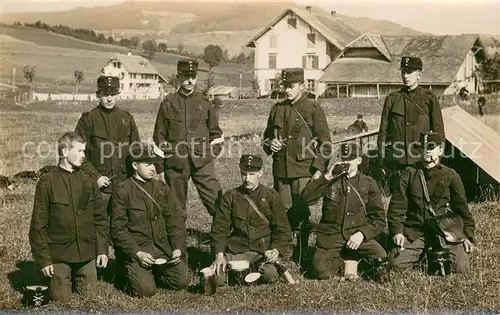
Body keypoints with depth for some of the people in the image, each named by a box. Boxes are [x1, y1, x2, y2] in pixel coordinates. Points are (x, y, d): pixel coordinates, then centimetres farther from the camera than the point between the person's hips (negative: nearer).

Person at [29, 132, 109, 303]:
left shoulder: (88, 181, 4)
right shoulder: (47, 182, -7)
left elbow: (100, 217, 8)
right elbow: (38, 224, -6)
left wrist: (102, 249, 1)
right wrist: (43, 259, -8)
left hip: (87, 254, 3)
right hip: (59, 255, -3)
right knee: (62, 300, 3)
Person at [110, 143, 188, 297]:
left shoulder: (162, 188, 10)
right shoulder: (122, 191, -5)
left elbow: (175, 220, 9)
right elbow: (118, 229, -8)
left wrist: (177, 248, -6)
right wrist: (137, 253, -18)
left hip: (163, 246, 5)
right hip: (136, 248, -4)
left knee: (181, 281, -11)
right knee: (146, 289, -21)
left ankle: (154, 272, 18)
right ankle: (132, 273, 13)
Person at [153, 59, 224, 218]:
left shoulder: (204, 102, 7)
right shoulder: (168, 103, 5)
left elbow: (215, 132, 14)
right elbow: (159, 135, 9)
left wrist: (212, 153, 4)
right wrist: (161, 164, 7)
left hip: (202, 162, 0)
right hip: (175, 163, 0)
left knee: (217, 203, -8)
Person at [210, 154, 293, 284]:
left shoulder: (271, 196, 5)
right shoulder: (230, 196, 8)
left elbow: (283, 229, 5)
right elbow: (219, 227, 5)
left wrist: (276, 250, -14)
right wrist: (219, 254, -10)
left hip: (263, 250, -1)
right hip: (236, 251, 1)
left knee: (271, 276, -29)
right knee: (217, 278, -21)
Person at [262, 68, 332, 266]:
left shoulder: (313, 109, -2)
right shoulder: (277, 109, 12)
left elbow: (324, 142, -3)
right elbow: (267, 135, 23)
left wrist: (319, 168, -10)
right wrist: (270, 144, 0)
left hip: (304, 170, -4)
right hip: (281, 170, 4)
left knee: (301, 212, -2)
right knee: (283, 212, 6)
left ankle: (302, 253, 8)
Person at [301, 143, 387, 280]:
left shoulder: (369, 184, 7)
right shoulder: (330, 181, 8)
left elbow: (379, 219, 4)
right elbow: (306, 197, -8)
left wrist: (362, 233, -13)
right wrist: (326, 177, -16)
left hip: (357, 234, 1)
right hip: (331, 236, 0)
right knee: (322, 272, -23)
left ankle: (353, 260, 7)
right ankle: (341, 260, 10)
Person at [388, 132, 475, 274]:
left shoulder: (450, 176, 6)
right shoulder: (408, 174, 5)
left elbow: (462, 208, 8)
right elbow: (396, 206, 1)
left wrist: (468, 235, -1)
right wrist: (397, 231, -13)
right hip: (413, 231, 0)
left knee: (461, 266, -21)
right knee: (397, 262, -23)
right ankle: (421, 255, 11)